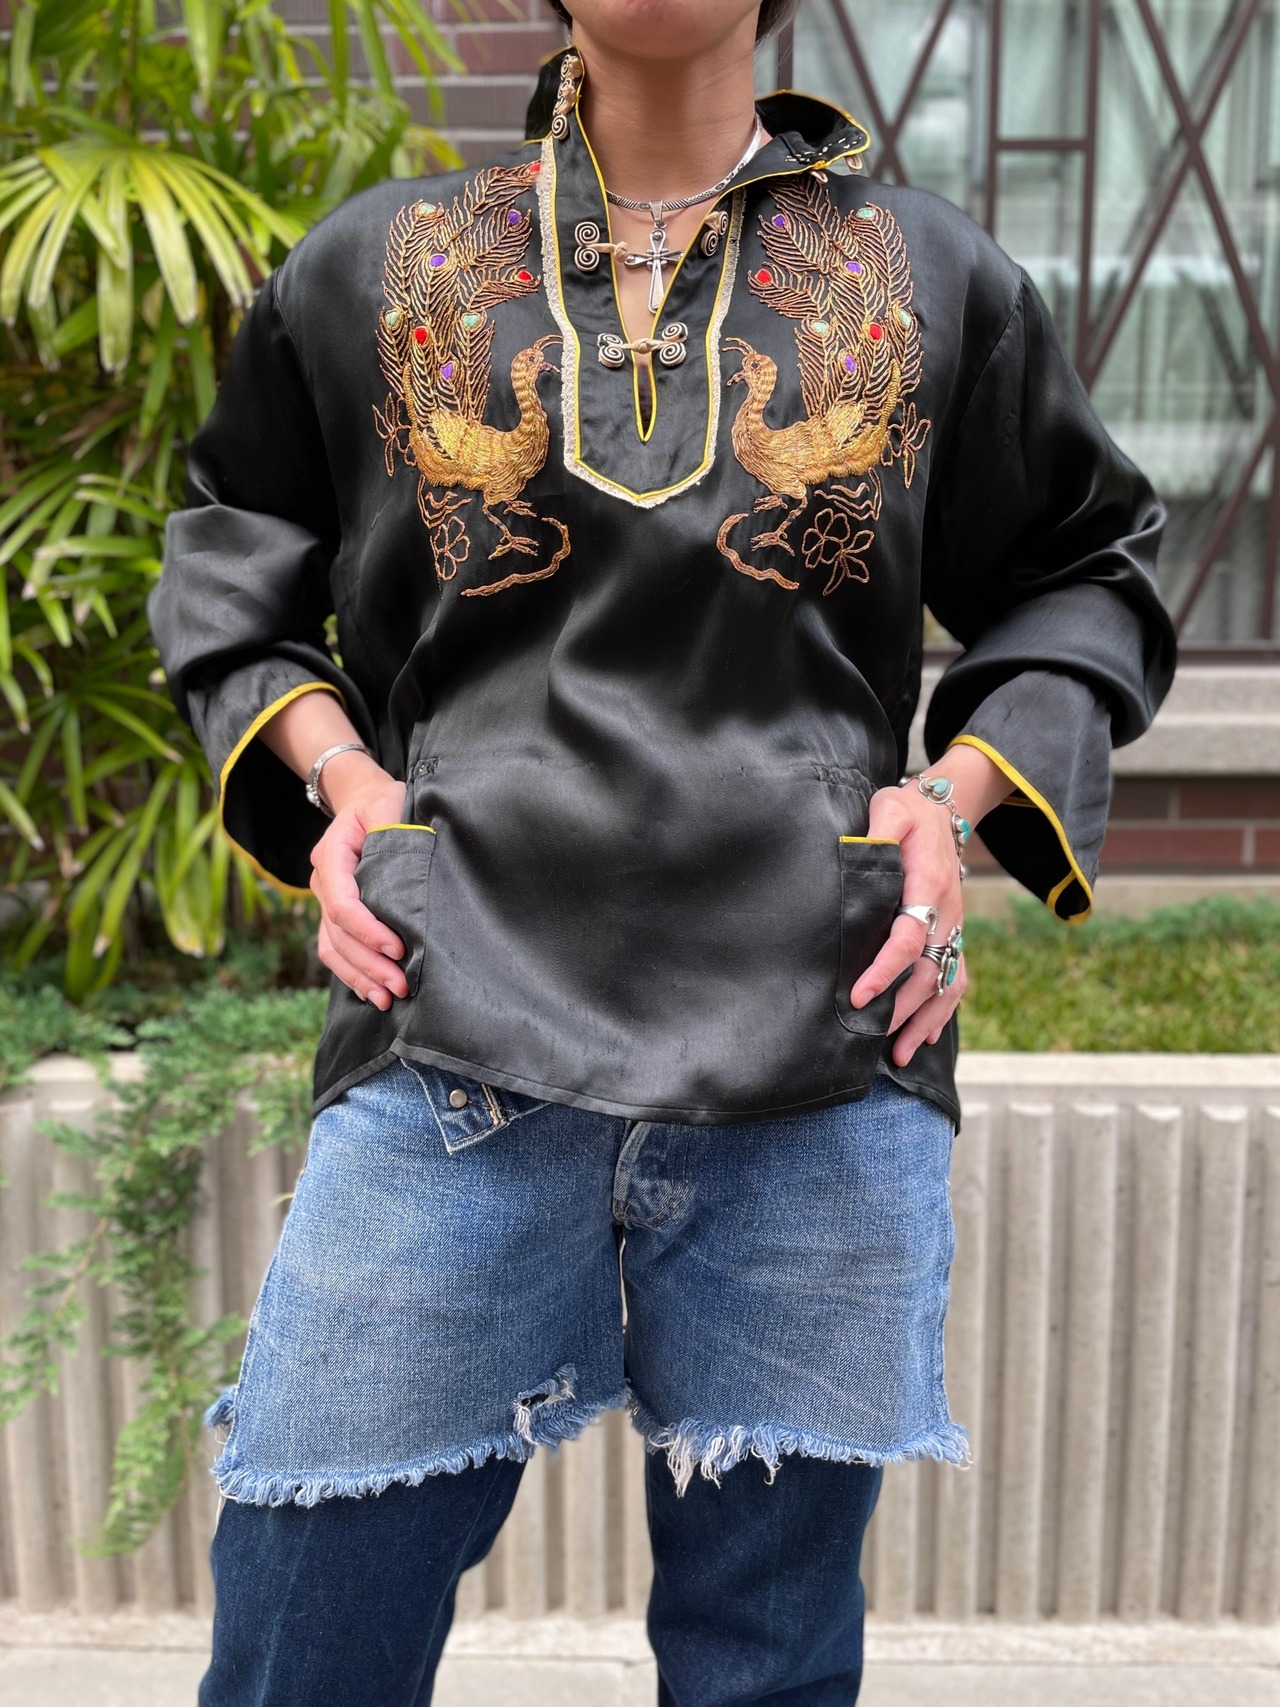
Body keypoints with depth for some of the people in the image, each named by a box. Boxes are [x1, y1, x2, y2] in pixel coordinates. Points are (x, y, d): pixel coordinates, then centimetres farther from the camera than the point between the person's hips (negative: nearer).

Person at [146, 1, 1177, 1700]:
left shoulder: (932, 277, 13)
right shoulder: (379, 264, 13)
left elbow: (1092, 571, 21)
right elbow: (232, 552, 24)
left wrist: (959, 792, 3)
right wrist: (329, 762, 4)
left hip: (824, 1061, 1)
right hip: (455, 1043, 0)